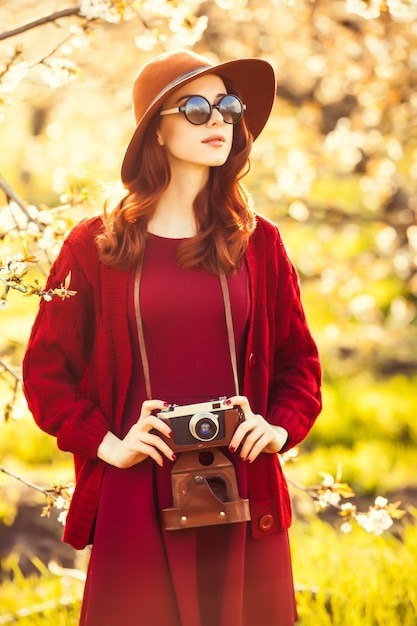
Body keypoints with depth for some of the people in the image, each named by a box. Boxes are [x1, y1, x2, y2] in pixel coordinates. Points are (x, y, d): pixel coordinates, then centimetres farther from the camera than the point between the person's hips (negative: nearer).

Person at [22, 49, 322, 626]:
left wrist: (281, 427, -3)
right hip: (137, 503, -2)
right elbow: (45, 369, 5)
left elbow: (299, 361, 15)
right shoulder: (95, 247, 3)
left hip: (244, 497, 2)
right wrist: (107, 444, -7)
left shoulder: (259, 243, 9)